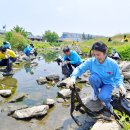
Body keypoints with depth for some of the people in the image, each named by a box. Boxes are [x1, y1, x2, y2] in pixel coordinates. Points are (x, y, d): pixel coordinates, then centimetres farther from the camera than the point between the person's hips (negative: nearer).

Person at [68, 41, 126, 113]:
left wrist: (121, 85, -38)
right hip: (98, 82, 2)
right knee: (93, 77, -34)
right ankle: (96, 93, -2)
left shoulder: (113, 64, -23)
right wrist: (73, 77, -45)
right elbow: (79, 68, -24)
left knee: (102, 97, -32)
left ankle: (107, 102, 8)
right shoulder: (91, 61, -22)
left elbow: (117, 78, -15)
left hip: (108, 84, -2)